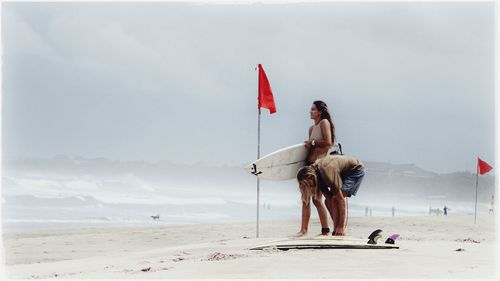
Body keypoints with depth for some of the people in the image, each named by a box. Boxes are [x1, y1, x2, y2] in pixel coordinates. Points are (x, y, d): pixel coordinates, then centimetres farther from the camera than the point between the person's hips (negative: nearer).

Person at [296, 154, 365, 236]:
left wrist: (341, 227, -34)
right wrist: (336, 224, -14)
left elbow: (342, 199, -35)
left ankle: (341, 230, -23)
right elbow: (329, 198, -10)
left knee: (336, 198, -25)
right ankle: (336, 231, 2)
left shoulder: (328, 174, -37)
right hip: (343, 173, 9)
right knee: (329, 201, -2)